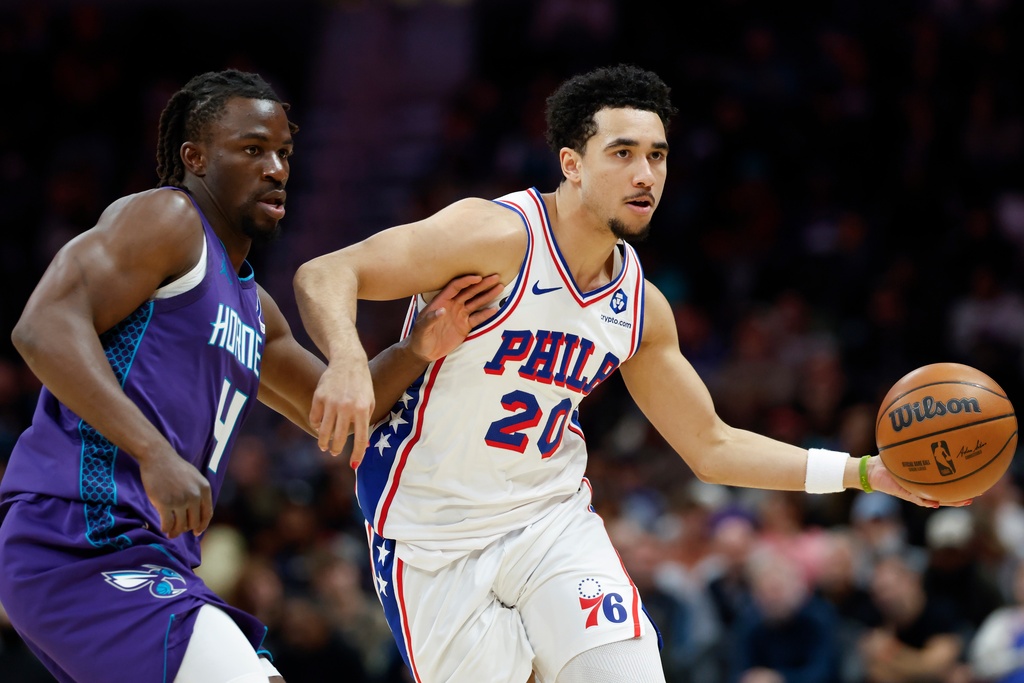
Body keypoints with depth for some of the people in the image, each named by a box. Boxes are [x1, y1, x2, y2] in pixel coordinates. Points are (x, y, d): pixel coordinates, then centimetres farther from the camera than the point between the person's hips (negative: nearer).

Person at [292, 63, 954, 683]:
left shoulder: (640, 307, 2)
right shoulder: (500, 236, -18)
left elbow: (710, 445, 13)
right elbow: (324, 275, -23)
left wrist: (862, 472, 4)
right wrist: (348, 363, -44)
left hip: (553, 519, 5)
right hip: (435, 539, -5)